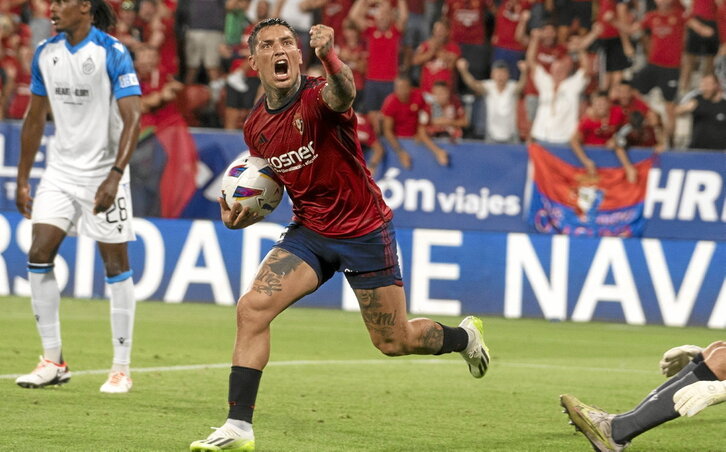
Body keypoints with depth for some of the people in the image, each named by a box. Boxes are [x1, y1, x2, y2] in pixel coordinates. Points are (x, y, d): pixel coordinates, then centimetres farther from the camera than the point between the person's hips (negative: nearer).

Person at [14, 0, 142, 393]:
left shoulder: (112, 53, -12)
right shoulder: (46, 53, 5)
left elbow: (132, 118, -17)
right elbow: (35, 118, 14)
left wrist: (114, 176, -27)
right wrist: (22, 180, 13)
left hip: (103, 174, -5)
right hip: (61, 169, 5)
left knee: (116, 265, -1)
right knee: (38, 255, -6)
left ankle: (122, 368, 8)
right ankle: (53, 361, 4)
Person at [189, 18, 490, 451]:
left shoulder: (318, 97, -19)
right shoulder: (256, 127, 0)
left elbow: (344, 92, -47)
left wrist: (329, 57, -70)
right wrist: (242, 215, -3)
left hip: (365, 231, -5)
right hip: (309, 232, 5)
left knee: (394, 342, 6)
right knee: (252, 308, -16)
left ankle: (464, 336, 39)